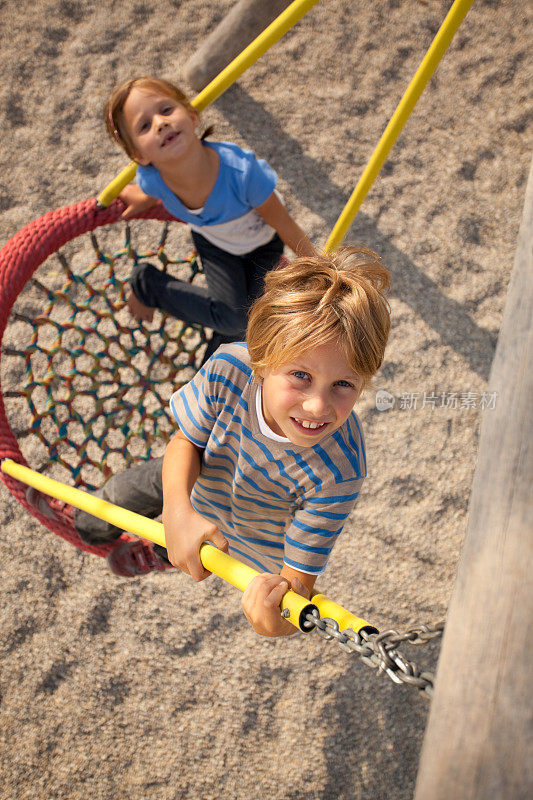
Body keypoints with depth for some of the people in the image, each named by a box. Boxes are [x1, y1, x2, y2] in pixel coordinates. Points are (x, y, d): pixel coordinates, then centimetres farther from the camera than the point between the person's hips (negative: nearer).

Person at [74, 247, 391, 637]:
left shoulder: (338, 474, -46)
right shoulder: (228, 369, -39)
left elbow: (299, 575, -38)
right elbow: (186, 441, -21)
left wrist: (277, 621, -63)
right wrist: (177, 511, -41)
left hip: (259, 549, -2)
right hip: (202, 476, 3)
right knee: (119, 496, 26)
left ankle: (165, 554, 64)